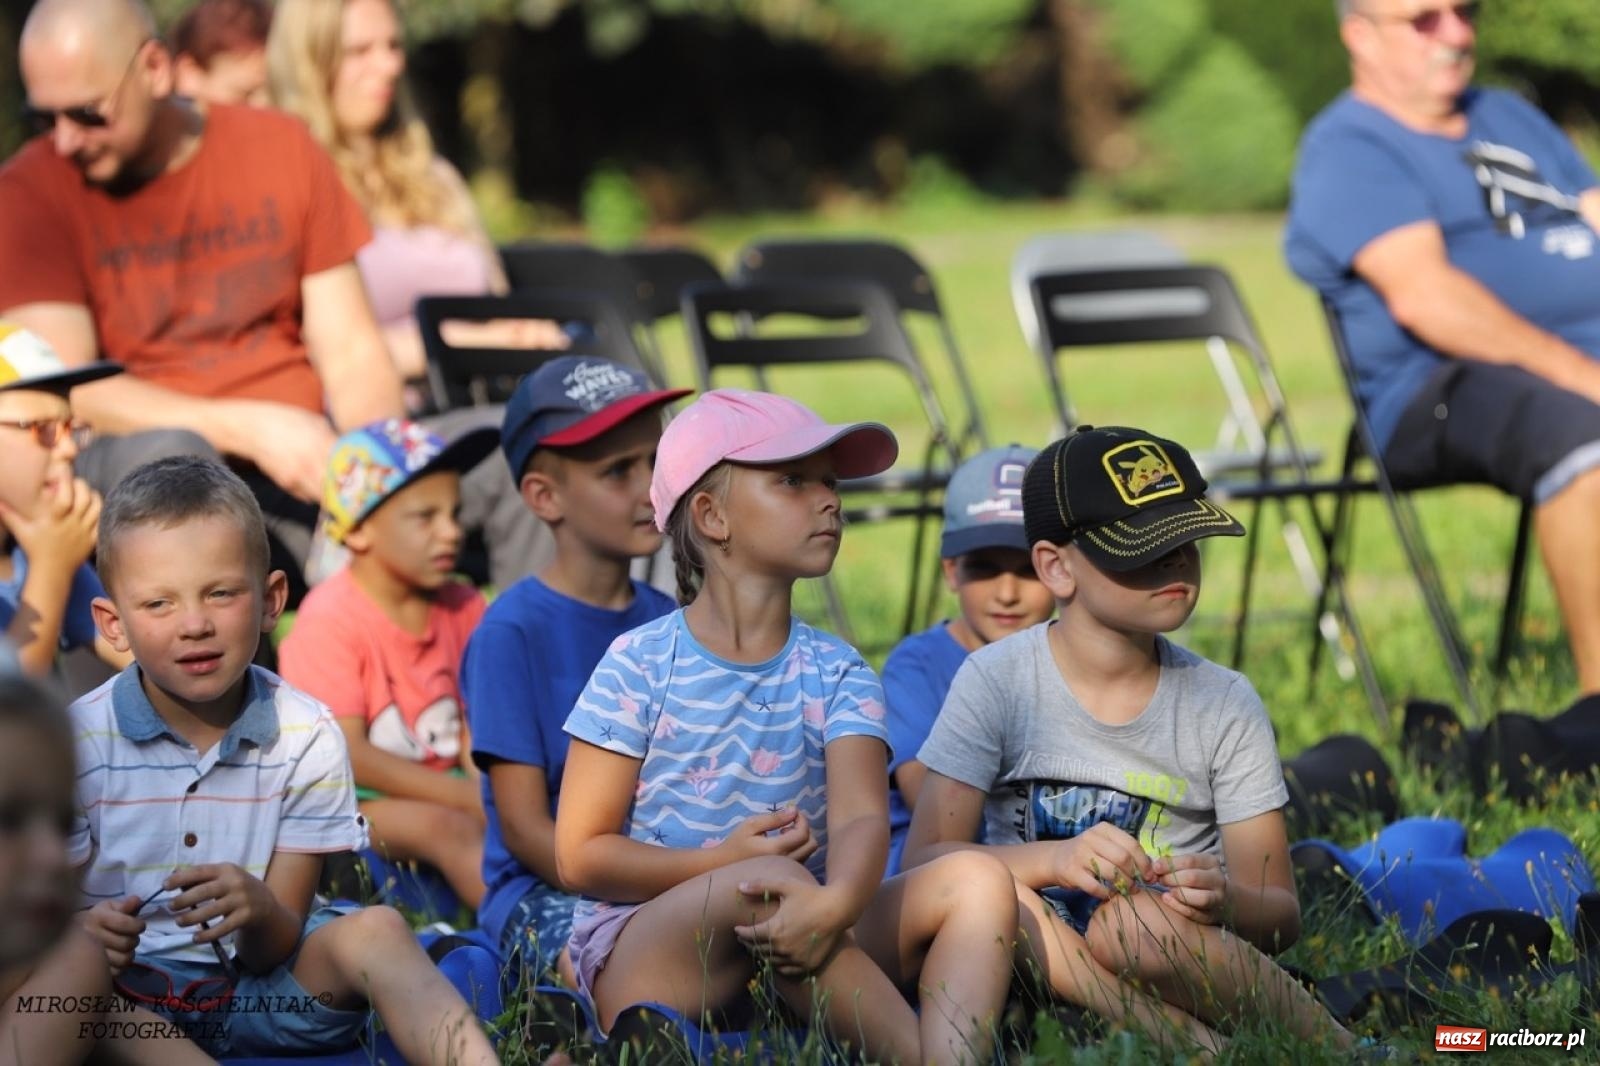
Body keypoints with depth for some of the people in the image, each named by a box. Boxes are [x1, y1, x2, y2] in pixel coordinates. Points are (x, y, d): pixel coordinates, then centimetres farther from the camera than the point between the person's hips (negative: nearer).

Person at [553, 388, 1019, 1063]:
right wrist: (726, 863, -18)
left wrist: (834, 905, -36)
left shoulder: (835, 675, 6)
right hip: (638, 952, -4)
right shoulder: (639, 665, -2)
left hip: (791, 953, 4)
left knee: (977, 881, -16)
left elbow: (862, 817, -13)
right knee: (768, 882, -35)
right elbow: (581, 857, -4)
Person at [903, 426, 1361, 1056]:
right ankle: (1208, 1050, -28)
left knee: (1136, 920, -35)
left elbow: (1280, 915, 2)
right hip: (1042, 980, 0)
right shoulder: (997, 681, 0)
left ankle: (1339, 1052, -19)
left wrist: (1224, 900, -22)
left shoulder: (1224, 705, 3)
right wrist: (1052, 859, -26)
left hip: (1185, 972, 0)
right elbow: (923, 861, -8)